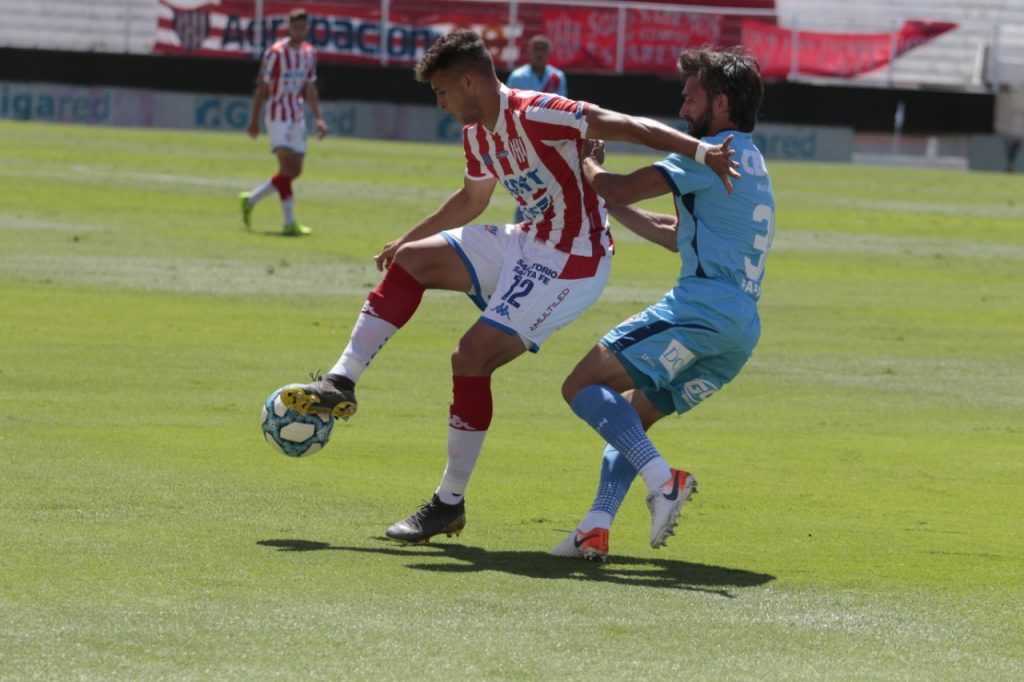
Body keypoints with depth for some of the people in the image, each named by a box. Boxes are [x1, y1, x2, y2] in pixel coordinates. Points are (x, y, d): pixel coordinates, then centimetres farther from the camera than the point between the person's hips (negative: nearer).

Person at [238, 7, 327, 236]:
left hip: (297, 118, 7)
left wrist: (318, 118, 9)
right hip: (278, 116, -7)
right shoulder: (276, 53, -11)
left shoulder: (310, 53, 9)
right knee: (288, 168, -15)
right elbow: (262, 88, -7)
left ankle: (250, 200, 24)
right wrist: (254, 119, -7)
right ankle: (289, 222, -13)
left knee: (294, 171, 8)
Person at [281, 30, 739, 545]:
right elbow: (472, 199, 27)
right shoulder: (477, 134, 7)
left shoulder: (533, 115, -22)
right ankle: (342, 384, 4)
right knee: (410, 260, 4)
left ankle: (450, 503, -4)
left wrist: (700, 151, -38)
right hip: (528, 245, 9)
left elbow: (625, 126, -27)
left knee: (472, 356, -15)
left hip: (572, 261, -9)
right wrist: (408, 236, 35)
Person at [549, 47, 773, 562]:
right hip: (742, 330, 10)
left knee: (582, 385, -10)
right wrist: (607, 204, 34)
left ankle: (662, 479, -25)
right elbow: (676, 235, 34)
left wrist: (587, 164, 12)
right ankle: (596, 529, 3)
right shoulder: (751, 163, 26)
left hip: (703, 311, -10)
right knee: (630, 415, 16)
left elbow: (617, 191, -9)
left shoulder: (716, 152, -5)